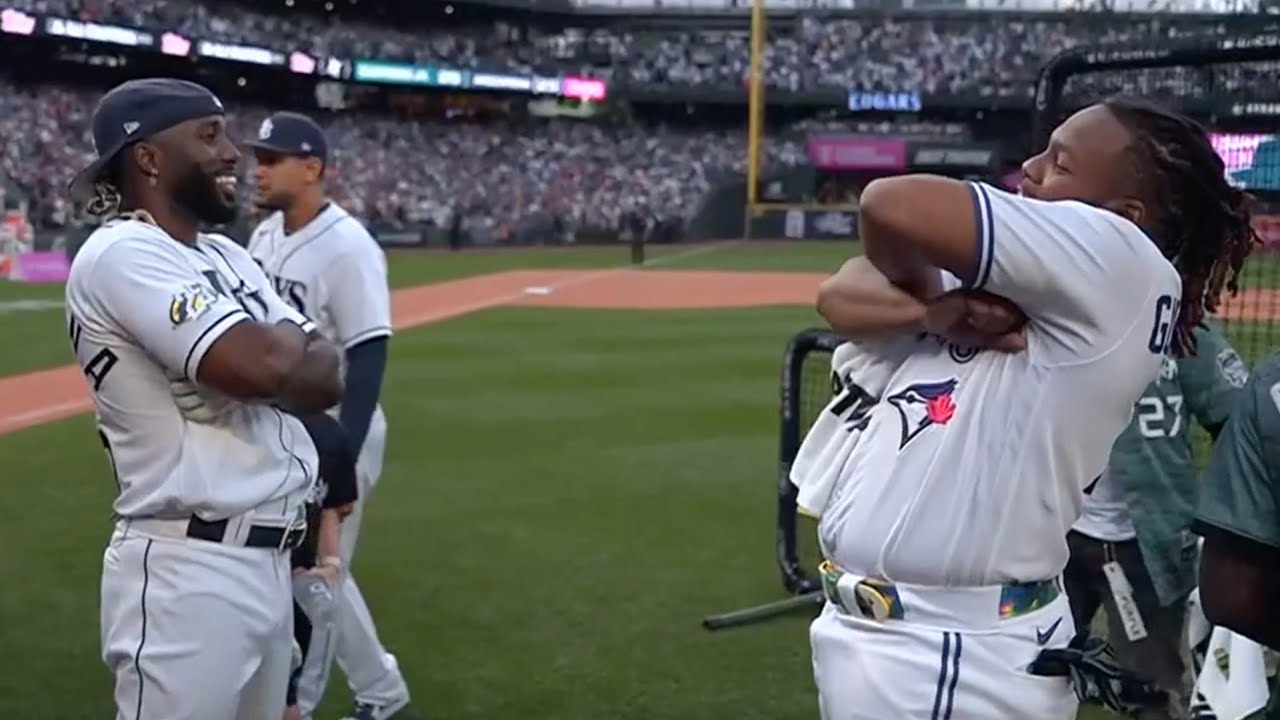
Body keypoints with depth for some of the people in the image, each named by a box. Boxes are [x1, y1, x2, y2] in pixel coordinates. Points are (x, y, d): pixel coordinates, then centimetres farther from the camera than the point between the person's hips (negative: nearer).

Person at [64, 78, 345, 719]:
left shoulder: (228, 257, 15)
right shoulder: (122, 254, -13)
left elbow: (328, 379, 8)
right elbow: (262, 366, -25)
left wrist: (274, 350, -11)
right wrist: (291, 344, -3)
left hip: (267, 559, 9)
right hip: (188, 572, -9)